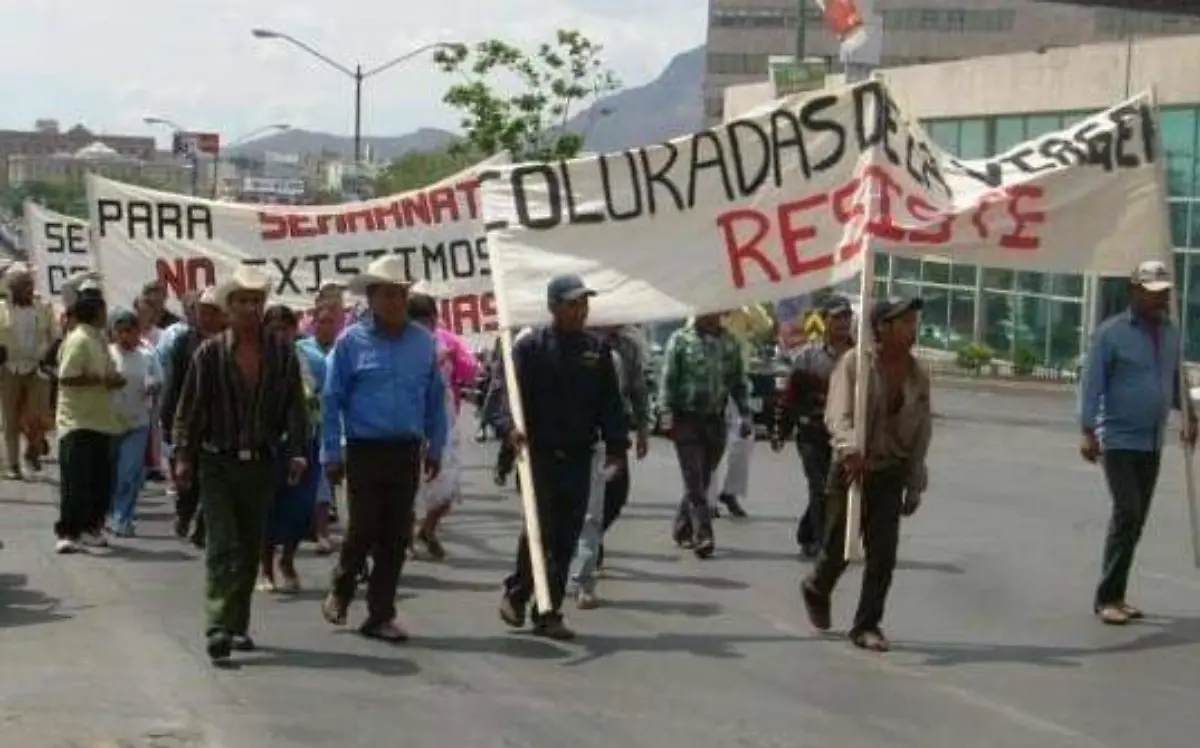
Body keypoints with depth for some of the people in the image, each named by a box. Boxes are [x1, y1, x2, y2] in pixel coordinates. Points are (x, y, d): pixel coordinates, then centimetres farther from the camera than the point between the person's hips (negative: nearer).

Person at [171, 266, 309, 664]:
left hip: (261, 464, 3)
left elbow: (295, 407, 4)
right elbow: (189, 408, 0)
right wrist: (184, 456, -5)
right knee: (223, 546, -10)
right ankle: (219, 629, -16)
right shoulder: (210, 353, -2)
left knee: (251, 550, 10)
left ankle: (239, 626, 21)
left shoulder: (282, 354, 3)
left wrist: (297, 452, -7)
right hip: (218, 464, -3)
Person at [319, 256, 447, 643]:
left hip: (407, 452, 3)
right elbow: (331, 401, -1)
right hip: (365, 450, -3)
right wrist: (332, 455, -4)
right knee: (363, 530, -2)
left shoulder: (423, 341, 6)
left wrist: (435, 448, 9)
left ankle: (381, 615, 14)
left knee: (396, 536, 5)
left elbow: (435, 398, 12)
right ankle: (340, 592, 25)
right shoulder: (352, 341, -3)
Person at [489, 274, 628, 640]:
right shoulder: (530, 347, -2)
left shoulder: (597, 349, 10)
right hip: (539, 455, -4)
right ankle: (516, 593, 15)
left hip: (578, 458, 4)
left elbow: (610, 402, 12)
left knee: (566, 539, 4)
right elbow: (507, 389, -10)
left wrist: (615, 446, 4)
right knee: (541, 528, -9)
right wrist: (509, 426, -28)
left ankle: (549, 613, 13)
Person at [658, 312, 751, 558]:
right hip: (687, 419, -4)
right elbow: (667, 378, -5)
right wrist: (667, 412, -14)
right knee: (695, 482, -8)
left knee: (702, 480, 10)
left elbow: (739, 381, 13)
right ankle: (703, 536, -10)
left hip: (716, 420, 4)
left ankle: (682, 530, 25)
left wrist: (745, 414, 6)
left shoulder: (729, 343, 8)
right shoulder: (680, 340, -3)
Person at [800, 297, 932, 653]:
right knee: (839, 547, 8)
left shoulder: (917, 375, 4)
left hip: (891, 473, 3)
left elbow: (921, 432, 10)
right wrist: (851, 449, -40)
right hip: (852, 467, -3)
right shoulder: (855, 363, -10)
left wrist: (915, 485, 9)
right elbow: (839, 414, -20)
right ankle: (816, 591, 39)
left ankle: (867, 625, 8)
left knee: (883, 554, -3)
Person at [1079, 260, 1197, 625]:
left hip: (1153, 443, 6)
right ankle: (1107, 597, -10)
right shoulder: (1112, 332, -8)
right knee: (1126, 513, -15)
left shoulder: (1171, 333, 10)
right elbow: (1092, 384, -10)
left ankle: (1115, 596, 15)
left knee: (1136, 520, 7)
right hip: (1118, 440, -6)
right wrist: (1088, 433, -17)